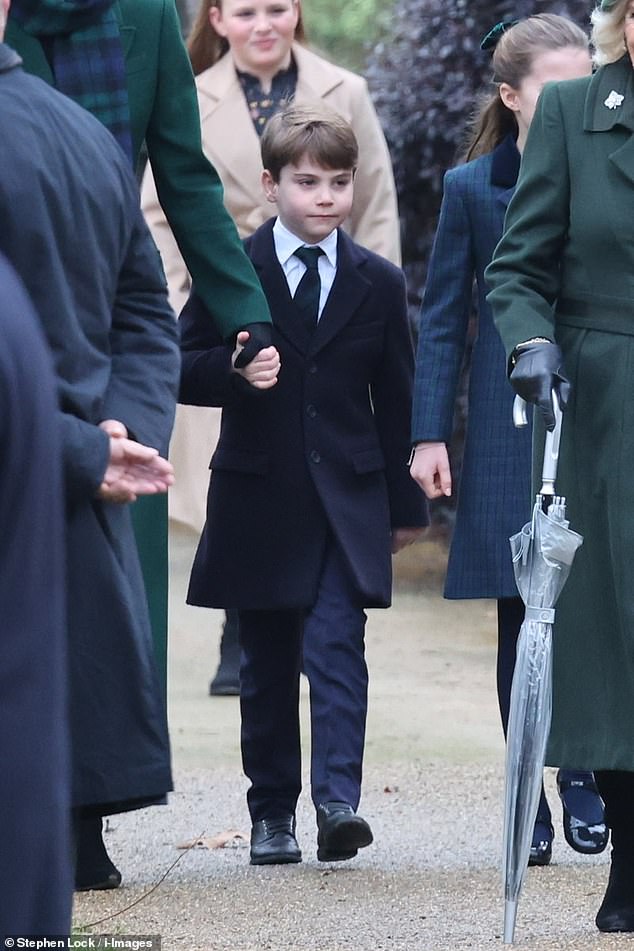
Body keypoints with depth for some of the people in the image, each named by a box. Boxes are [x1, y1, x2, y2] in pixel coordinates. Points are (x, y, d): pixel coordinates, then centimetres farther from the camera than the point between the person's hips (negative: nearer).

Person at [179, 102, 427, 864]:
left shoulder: (378, 283, 7)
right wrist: (235, 371, -19)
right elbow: (183, 368, 2)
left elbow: (395, 399, 11)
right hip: (258, 500, 0)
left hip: (347, 500, 0)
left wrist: (405, 503, 10)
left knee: (337, 647, -14)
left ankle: (338, 800, -22)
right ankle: (271, 813, 14)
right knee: (267, 665, 7)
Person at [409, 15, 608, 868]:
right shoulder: (472, 189, 3)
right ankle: (530, 802, 10)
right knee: (522, 617, 2)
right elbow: (442, 318, 4)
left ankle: (584, 778, 11)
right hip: (510, 428, -1)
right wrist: (430, 435, -1)